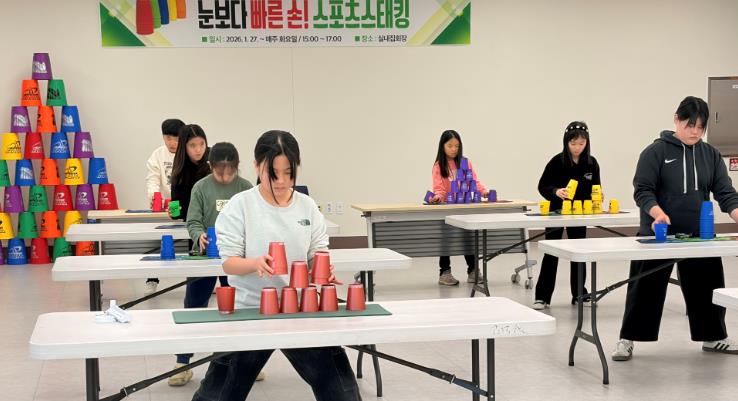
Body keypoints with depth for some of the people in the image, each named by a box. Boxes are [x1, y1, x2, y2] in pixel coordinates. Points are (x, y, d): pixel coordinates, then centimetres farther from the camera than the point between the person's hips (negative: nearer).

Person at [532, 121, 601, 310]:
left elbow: (595, 188, 5)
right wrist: (556, 191, -31)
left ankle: (579, 294, 21)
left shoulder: (591, 163, -4)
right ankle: (542, 296, 3)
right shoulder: (557, 161, -14)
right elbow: (543, 186, -12)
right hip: (556, 212, -3)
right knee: (551, 253, -1)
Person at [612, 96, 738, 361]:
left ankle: (713, 337, 28)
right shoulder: (656, 151, -6)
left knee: (707, 287, 11)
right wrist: (658, 213, -28)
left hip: (699, 235, 4)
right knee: (646, 288, 1)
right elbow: (642, 190, -10)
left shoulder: (711, 155, 6)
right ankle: (627, 340, 11)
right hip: (658, 235, -4)